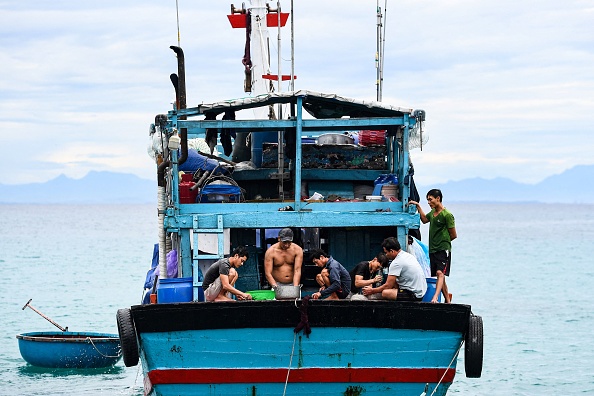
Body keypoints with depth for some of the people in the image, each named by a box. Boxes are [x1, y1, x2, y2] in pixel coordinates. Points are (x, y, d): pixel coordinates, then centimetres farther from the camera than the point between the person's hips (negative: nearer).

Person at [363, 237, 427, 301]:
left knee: (385, 293, -22)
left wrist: (372, 291, 2)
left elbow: (388, 286, -12)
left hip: (414, 295, -10)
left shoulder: (397, 263, -15)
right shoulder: (408, 255, 13)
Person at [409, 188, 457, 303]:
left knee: (440, 273, -21)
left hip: (443, 250, -8)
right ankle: (448, 301, 17)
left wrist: (442, 242, 7)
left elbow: (453, 235, -7)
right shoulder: (432, 212, 13)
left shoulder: (447, 215, -11)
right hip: (432, 250, 8)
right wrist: (418, 206, 27)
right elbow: (424, 220, 36)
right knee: (439, 276, 10)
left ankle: (435, 298, -36)